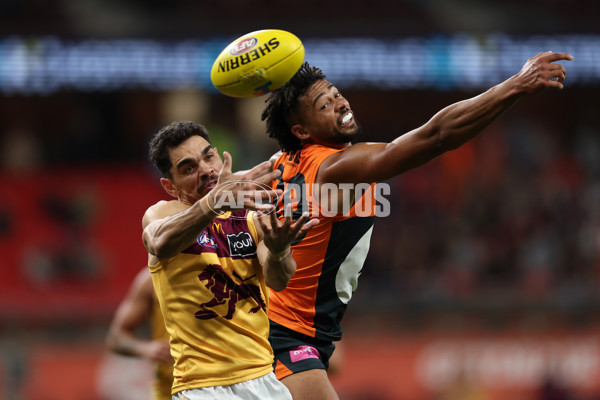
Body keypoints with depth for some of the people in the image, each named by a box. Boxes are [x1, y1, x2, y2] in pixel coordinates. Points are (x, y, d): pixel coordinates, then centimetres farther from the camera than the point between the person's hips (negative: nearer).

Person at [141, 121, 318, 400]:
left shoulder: (253, 218, 8)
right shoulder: (162, 213, -1)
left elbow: (277, 280, -11)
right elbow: (161, 245, -26)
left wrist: (277, 250, -34)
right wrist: (215, 201, -43)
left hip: (265, 377, 3)